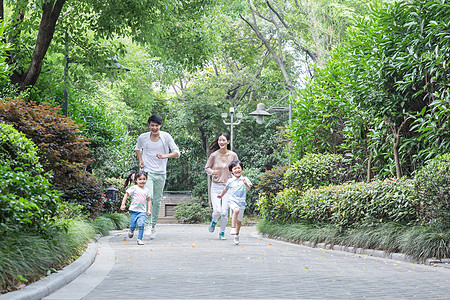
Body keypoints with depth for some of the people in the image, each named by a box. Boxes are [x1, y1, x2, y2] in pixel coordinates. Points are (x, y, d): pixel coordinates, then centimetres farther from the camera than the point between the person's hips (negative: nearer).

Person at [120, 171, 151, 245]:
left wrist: (149, 210, 8)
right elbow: (126, 195, -1)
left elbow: (148, 200, 16)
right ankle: (131, 230, 35)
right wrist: (123, 204, -8)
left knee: (141, 225, -14)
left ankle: (140, 239, -4)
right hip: (134, 210, -2)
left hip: (142, 211, 2)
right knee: (133, 225, 0)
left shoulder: (146, 190, 8)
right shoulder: (134, 188, -3)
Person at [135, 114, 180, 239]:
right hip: (147, 171, -1)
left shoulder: (166, 137, -4)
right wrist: (140, 160, 4)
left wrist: (165, 156, -25)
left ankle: (153, 225, 22)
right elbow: (138, 148, 21)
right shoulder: (143, 137, -1)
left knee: (157, 201, 8)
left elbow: (177, 153, -7)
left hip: (161, 173, 1)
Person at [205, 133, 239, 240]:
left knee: (224, 212, -5)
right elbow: (207, 168, 10)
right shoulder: (214, 155, -2)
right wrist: (212, 172, -11)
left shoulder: (233, 155, 0)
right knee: (217, 211, -12)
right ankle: (214, 221, 25)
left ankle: (222, 232, 19)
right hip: (216, 186, 0)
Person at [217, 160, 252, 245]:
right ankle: (233, 228, -33)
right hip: (233, 201, -2)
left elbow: (249, 189, -8)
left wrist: (246, 183, -27)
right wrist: (221, 195, 33)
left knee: (239, 221, 11)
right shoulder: (230, 181, 4)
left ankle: (237, 235, 31)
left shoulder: (245, 179, 3)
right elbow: (226, 189, 21)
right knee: (236, 210, -35)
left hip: (242, 202, 2)